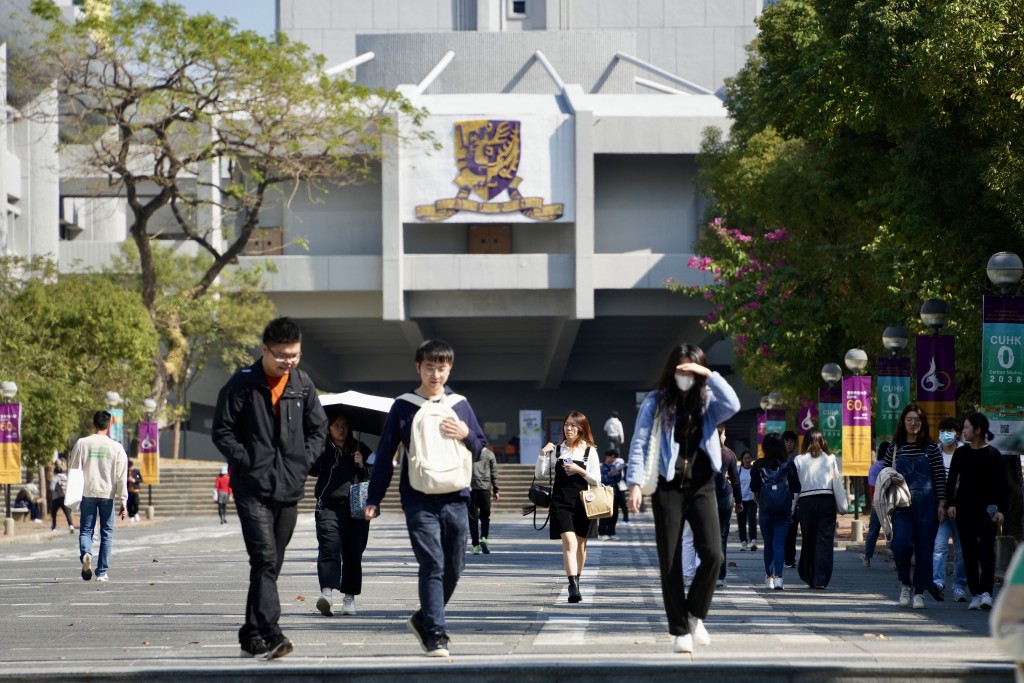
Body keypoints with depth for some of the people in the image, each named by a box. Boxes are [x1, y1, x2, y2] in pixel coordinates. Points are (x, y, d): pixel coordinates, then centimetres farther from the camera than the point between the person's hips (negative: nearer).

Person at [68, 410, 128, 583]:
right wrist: (122, 501, -1)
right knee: (107, 533, 8)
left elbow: (73, 470, 2)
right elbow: (121, 477, -3)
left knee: (86, 530, 7)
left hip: (87, 493, 0)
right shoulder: (116, 447, 0)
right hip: (107, 494, 0)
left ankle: (86, 554, -24)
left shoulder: (82, 443, 0)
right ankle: (102, 572, 6)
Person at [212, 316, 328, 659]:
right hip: (252, 489, -5)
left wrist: (304, 461, 4)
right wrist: (247, 462, -11)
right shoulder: (242, 384, -5)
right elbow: (222, 431, -3)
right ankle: (270, 633, -24)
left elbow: (318, 429, 18)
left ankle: (252, 636, 18)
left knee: (271, 564, 10)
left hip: (289, 490, 5)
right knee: (264, 558, -18)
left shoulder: (303, 385, 8)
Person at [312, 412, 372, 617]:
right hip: (328, 506, -2)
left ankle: (349, 597, 13)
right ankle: (327, 591, -27)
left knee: (353, 554, 4)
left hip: (356, 507, 2)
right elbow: (312, 470, -5)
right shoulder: (322, 449, 8)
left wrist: (363, 465, -4)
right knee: (329, 550, -16)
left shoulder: (360, 449, 13)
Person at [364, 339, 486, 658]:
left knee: (453, 568, 7)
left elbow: (480, 450, 17)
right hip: (419, 501, -3)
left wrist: (466, 435, -5)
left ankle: (424, 619, 27)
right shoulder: (403, 407, 3)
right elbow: (385, 454, 5)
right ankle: (436, 634, -11)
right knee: (432, 565, -13)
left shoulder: (460, 405, 10)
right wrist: (374, 499, 1)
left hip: (455, 499, 3)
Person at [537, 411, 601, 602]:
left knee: (580, 545, 11)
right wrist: (543, 455, -6)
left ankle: (576, 582, 29)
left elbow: (596, 480, 1)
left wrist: (579, 470, -13)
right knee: (569, 543, -17)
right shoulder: (556, 450, 6)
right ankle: (573, 587, -26)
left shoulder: (590, 451, 3)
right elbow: (540, 474, 6)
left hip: (582, 502, 1)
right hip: (561, 502, -1)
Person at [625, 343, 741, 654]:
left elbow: (733, 405, -14)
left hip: (701, 487, 1)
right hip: (668, 487, -1)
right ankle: (680, 630, 6)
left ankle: (695, 614, 10)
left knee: (712, 554, -13)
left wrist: (709, 375, -16)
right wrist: (635, 483, -11)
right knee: (670, 561, -2)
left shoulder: (707, 401, 7)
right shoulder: (655, 402, 2)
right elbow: (639, 443, -2)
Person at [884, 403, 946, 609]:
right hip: (901, 505, 0)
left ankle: (919, 592, 13)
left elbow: (940, 477, 3)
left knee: (924, 548, 1)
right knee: (901, 544, -16)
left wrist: (941, 503, -3)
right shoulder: (894, 448, 8)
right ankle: (905, 584, 8)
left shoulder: (931, 448, 4)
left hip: (926, 505, 0)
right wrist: (891, 479, -8)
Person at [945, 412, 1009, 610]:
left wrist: (1001, 509, -7)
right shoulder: (961, 453, 7)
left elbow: (1002, 484, 0)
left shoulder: (993, 455, 0)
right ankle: (975, 594, 7)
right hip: (965, 508, 3)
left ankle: (986, 592, -16)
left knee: (986, 550, -11)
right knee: (969, 552, 3)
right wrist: (950, 503, -2)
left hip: (987, 508, -3)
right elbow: (952, 480, 8)